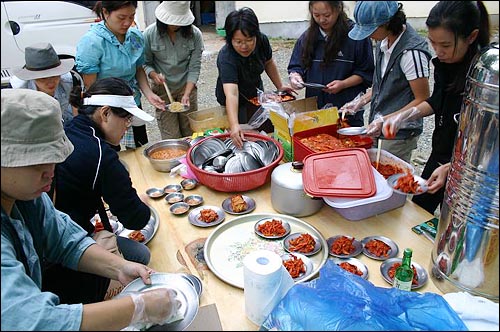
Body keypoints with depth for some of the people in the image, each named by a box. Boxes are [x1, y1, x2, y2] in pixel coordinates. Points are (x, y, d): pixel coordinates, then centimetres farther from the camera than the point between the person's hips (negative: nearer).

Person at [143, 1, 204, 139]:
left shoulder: (195, 34, -10)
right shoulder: (150, 34, -11)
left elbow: (194, 67, -10)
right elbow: (146, 63, -3)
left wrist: (187, 94, -21)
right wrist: (154, 75, -25)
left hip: (187, 87, 1)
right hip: (163, 90, -1)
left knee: (190, 134, 9)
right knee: (171, 138, 1)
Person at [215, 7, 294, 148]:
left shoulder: (262, 41, -20)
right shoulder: (226, 58, -37)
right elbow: (231, 93, -49)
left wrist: (280, 86, 2)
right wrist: (234, 125, -62)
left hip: (256, 93, 5)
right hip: (235, 103, -5)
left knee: (270, 129, 13)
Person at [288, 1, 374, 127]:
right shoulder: (307, 36, 5)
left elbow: (366, 72, -4)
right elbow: (295, 66, 10)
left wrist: (343, 84, -17)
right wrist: (295, 76, -12)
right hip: (314, 107, 3)